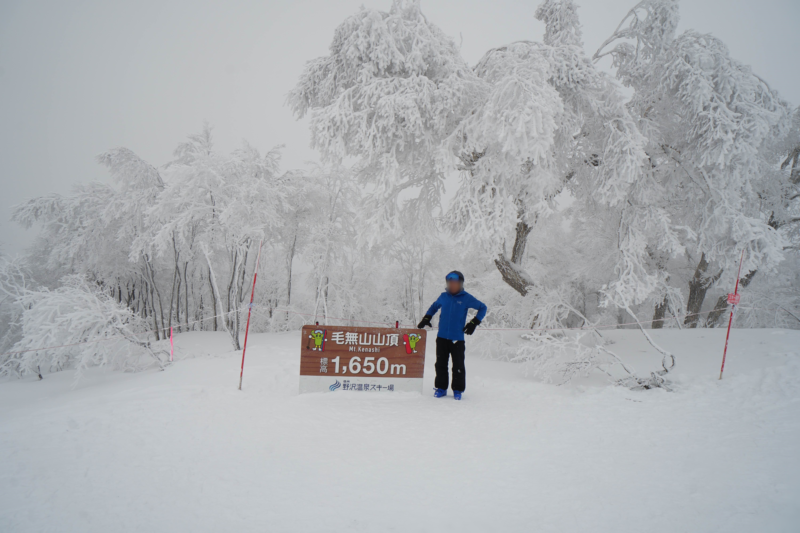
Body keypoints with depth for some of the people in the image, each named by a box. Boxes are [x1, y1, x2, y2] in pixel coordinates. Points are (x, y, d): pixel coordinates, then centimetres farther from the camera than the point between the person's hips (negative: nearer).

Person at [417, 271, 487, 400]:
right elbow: (434, 306, 27)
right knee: (441, 364, 6)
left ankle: (458, 390, 13)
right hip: (442, 337, 3)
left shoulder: (466, 298, -2)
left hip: (457, 338, -3)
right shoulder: (444, 296, 8)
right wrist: (426, 318, 15)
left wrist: (474, 323, -1)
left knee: (458, 365, 0)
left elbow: (483, 308, 7)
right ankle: (441, 388, 18)